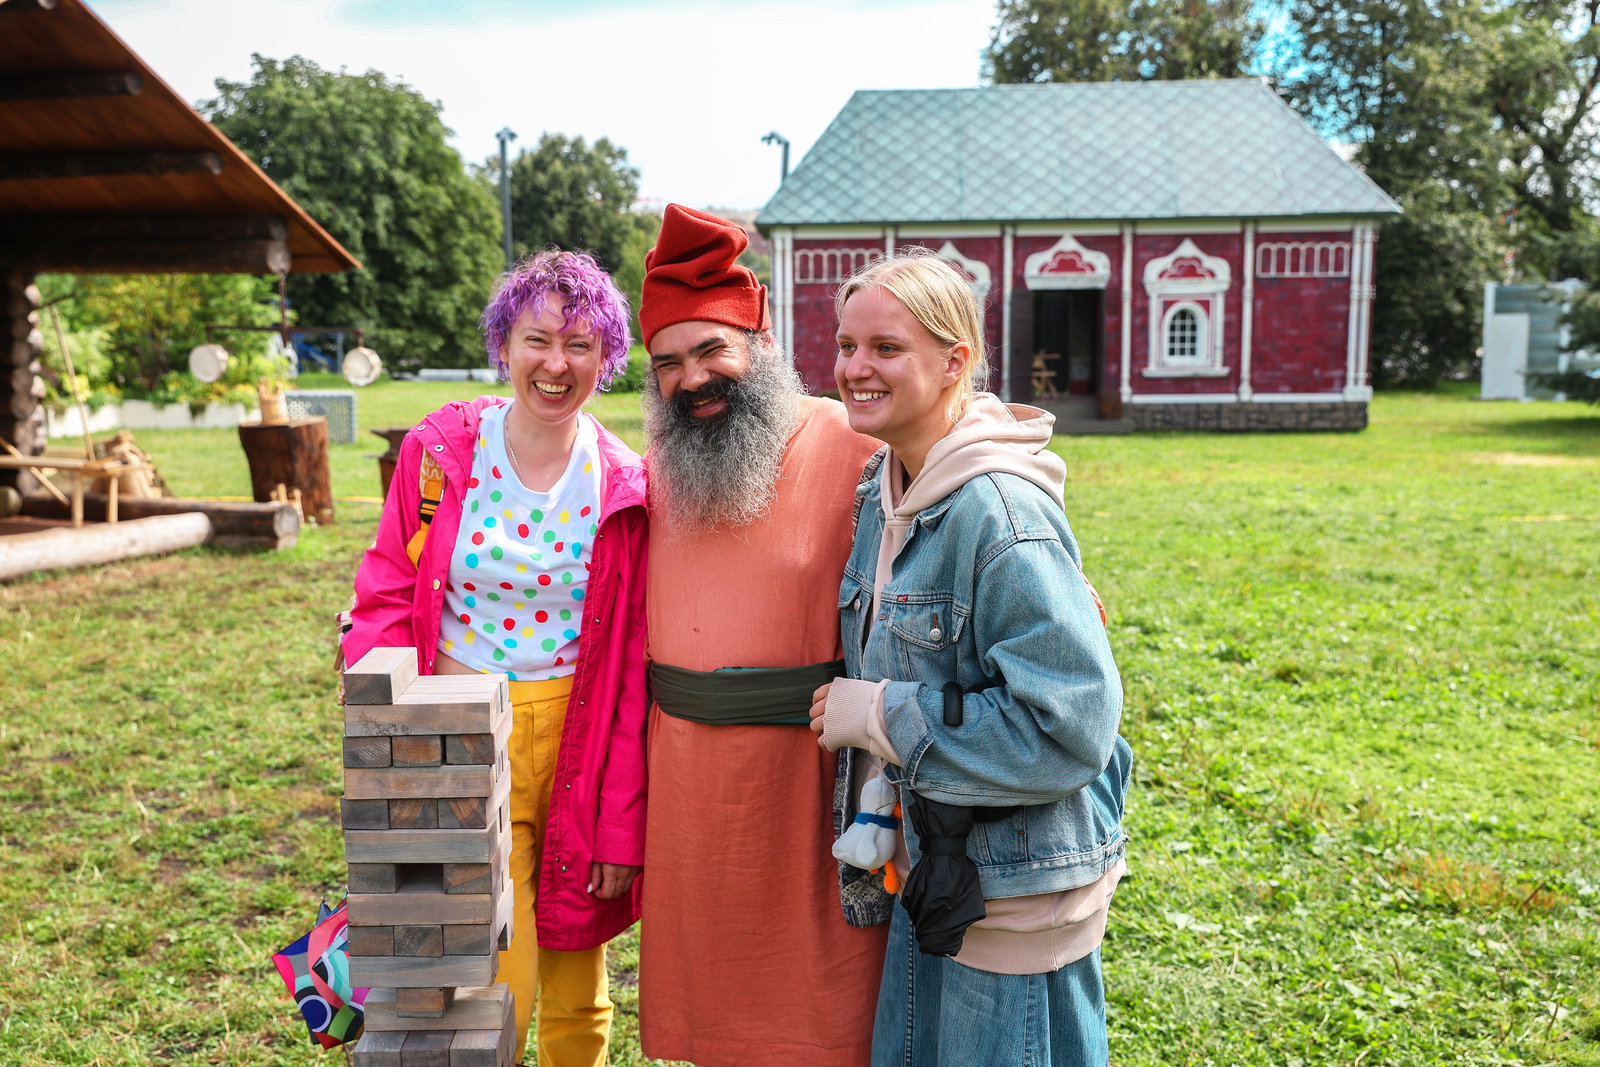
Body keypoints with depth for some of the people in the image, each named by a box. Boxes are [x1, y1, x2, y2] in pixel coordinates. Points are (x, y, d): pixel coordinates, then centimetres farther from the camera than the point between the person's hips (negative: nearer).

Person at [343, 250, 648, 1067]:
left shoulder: (624, 488, -3)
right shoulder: (439, 452, -3)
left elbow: (631, 668, -2)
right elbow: (385, 605, -1)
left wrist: (622, 827, -3)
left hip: (576, 740, 1)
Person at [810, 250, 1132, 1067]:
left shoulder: (1004, 515, -24)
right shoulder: (885, 492, 3)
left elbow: (1069, 727, -27)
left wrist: (876, 716, -21)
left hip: (1019, 890, -8)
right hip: (930, 862, 8)